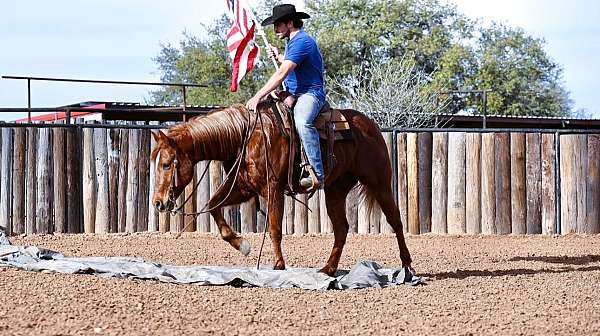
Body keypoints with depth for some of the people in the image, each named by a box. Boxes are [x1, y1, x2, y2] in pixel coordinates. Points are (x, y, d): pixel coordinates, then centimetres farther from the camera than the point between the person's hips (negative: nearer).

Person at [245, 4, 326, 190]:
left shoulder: (301, 41, -15)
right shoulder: (292, 42, 18)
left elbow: (282, 74, -24)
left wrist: (258, 96, -27)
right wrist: (278, 56, 22)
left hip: (310, 94, -11)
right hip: (292, 94, 11)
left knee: (302, 122, -38)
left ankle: (317, 175, -42)